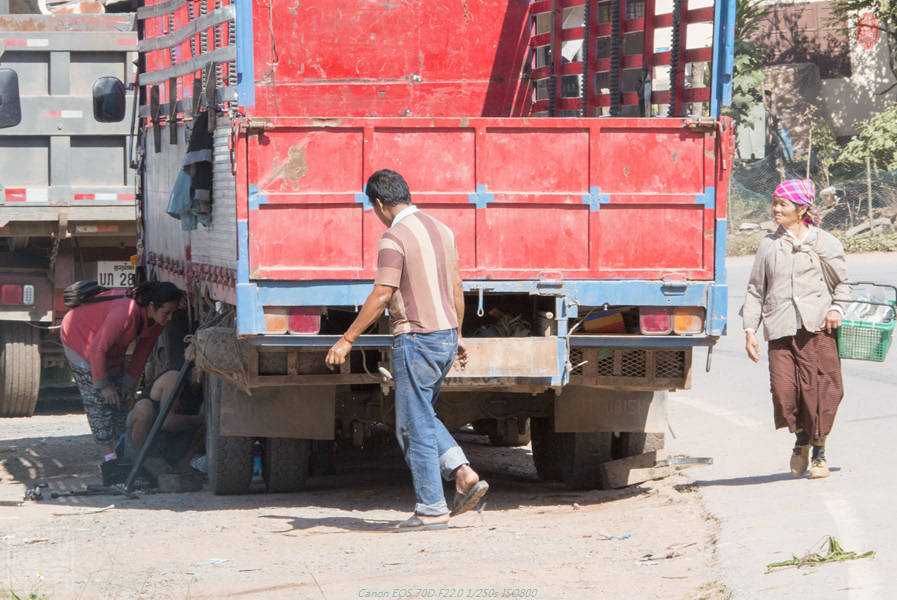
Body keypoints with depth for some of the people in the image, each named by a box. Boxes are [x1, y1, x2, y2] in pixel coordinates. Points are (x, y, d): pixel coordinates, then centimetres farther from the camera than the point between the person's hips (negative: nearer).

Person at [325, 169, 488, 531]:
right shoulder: (440, 231, 12)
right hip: (445, 336, 9)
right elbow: (456, 287, 18)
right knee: (421, 417, 20)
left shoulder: (395, 238, -14)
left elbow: (382, 296, -19)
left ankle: (431, 510, 0)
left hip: (416, 340, -9)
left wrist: (347, 340, -14)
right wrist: (457, 336, 28)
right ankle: (463, 474, 4)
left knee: (415, 424, -1)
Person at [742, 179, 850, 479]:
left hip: (817, 328, -2)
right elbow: (755, 290, 18)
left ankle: (819, 454, 11)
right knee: (784, 390, -12)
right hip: (780, 330, 2)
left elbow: (843, 283, 14)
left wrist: (837, 309, -5)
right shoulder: (769, 245, 15)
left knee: (818, 390, -7)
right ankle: (801, 439, 17)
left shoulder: (825, 243, 8)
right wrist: (750, 329, 9)